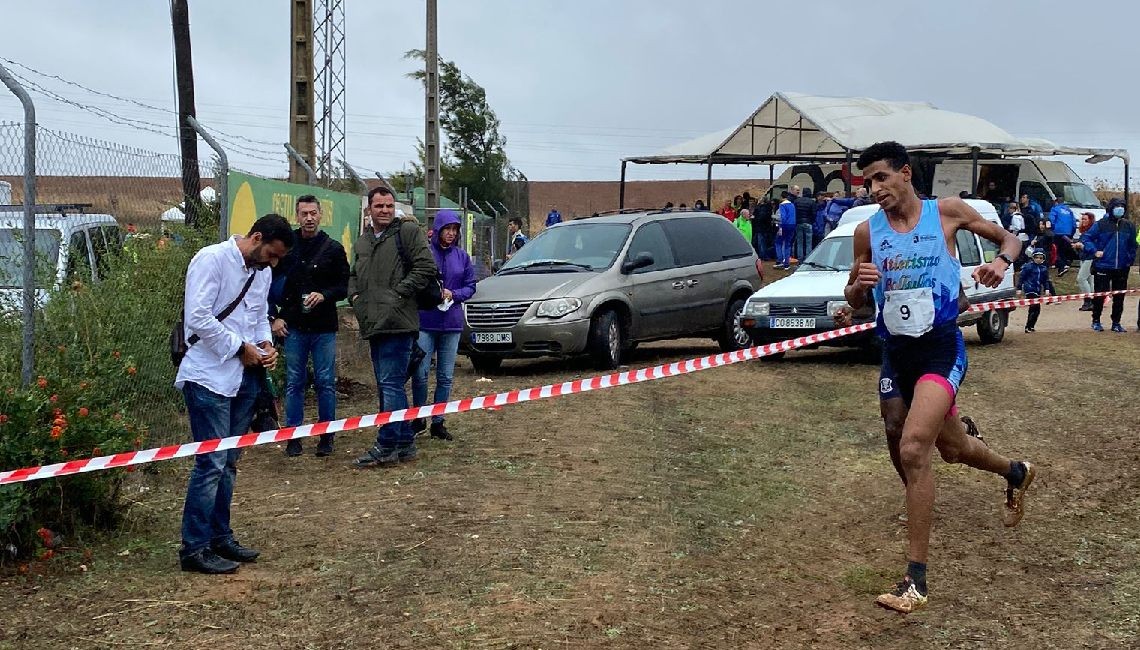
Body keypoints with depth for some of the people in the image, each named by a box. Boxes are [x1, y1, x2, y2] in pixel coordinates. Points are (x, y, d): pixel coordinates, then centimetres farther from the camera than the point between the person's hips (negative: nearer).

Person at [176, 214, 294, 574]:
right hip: (210, 377, -8)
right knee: (211, 462, -9)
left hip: (244, 376, 8)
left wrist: (265, 343, 4)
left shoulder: (262, 272, 13)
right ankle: (194, 547, -1)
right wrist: (240, 348, -15)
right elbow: (198, 317, -20)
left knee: (228, 462, 14)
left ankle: (220, 536, 24)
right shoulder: (212, 259, -12)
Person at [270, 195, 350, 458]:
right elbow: (271, 283, 8)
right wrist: (275, 316, 0)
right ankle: (293, 436, 11)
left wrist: (324, 295, -14)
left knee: (326, 382, 3)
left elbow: (344, 286, 5)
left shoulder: (333, 248, 3)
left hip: (324, 327, 0)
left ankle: (326, 435, 13)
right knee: (294, 382, 5)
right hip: (293, 326, 0)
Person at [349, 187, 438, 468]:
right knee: (388, 386, 12)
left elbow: (426, 267, -10)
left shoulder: (408, 231, -2)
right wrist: (355, 296, 12)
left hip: (398, 324, -8)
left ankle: (386, 445, -8)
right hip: (373, 325, 8)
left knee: (390, 384, -10)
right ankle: (405, 442, 20)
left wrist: (399, 293, -13)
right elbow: (353, 276, 32)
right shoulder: (361, 243, 21)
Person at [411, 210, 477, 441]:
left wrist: (453, 295, -8)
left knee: (445, 376, 7)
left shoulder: (462, 256, 8)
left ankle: (438, 422, 15)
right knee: (420, 373, -7)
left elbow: (471, 286, 10)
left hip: (452, 323, 4)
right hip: (425, 321, -4)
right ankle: (418, 418, 12)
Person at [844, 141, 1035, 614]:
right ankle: (1015, 473, 58)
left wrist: (1000, 262, -13)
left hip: (941, 347, -5)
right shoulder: (867, 232, 3)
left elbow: (1008, 238, 10)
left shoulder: (946, 212, -4)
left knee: (913, 448, -25)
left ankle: (916, 580, -21)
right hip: (896, 353, 5)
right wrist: (860, 284, -14)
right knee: (952, 449, 22)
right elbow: (853, 302, 10)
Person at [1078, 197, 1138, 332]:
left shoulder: (1128, 226, 6)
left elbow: (1133, 245, 15)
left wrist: (1130, 259, 9)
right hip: (1103, 267, -3)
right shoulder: (1101, 224, -4)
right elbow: (1085, 238, -2)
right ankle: (1096, 321, 16)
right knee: (1100, 295, 2)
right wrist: (1094, 251, -11)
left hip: (1122, 269, 3)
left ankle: (1116, 322, 18)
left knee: (1119, 297, 7)